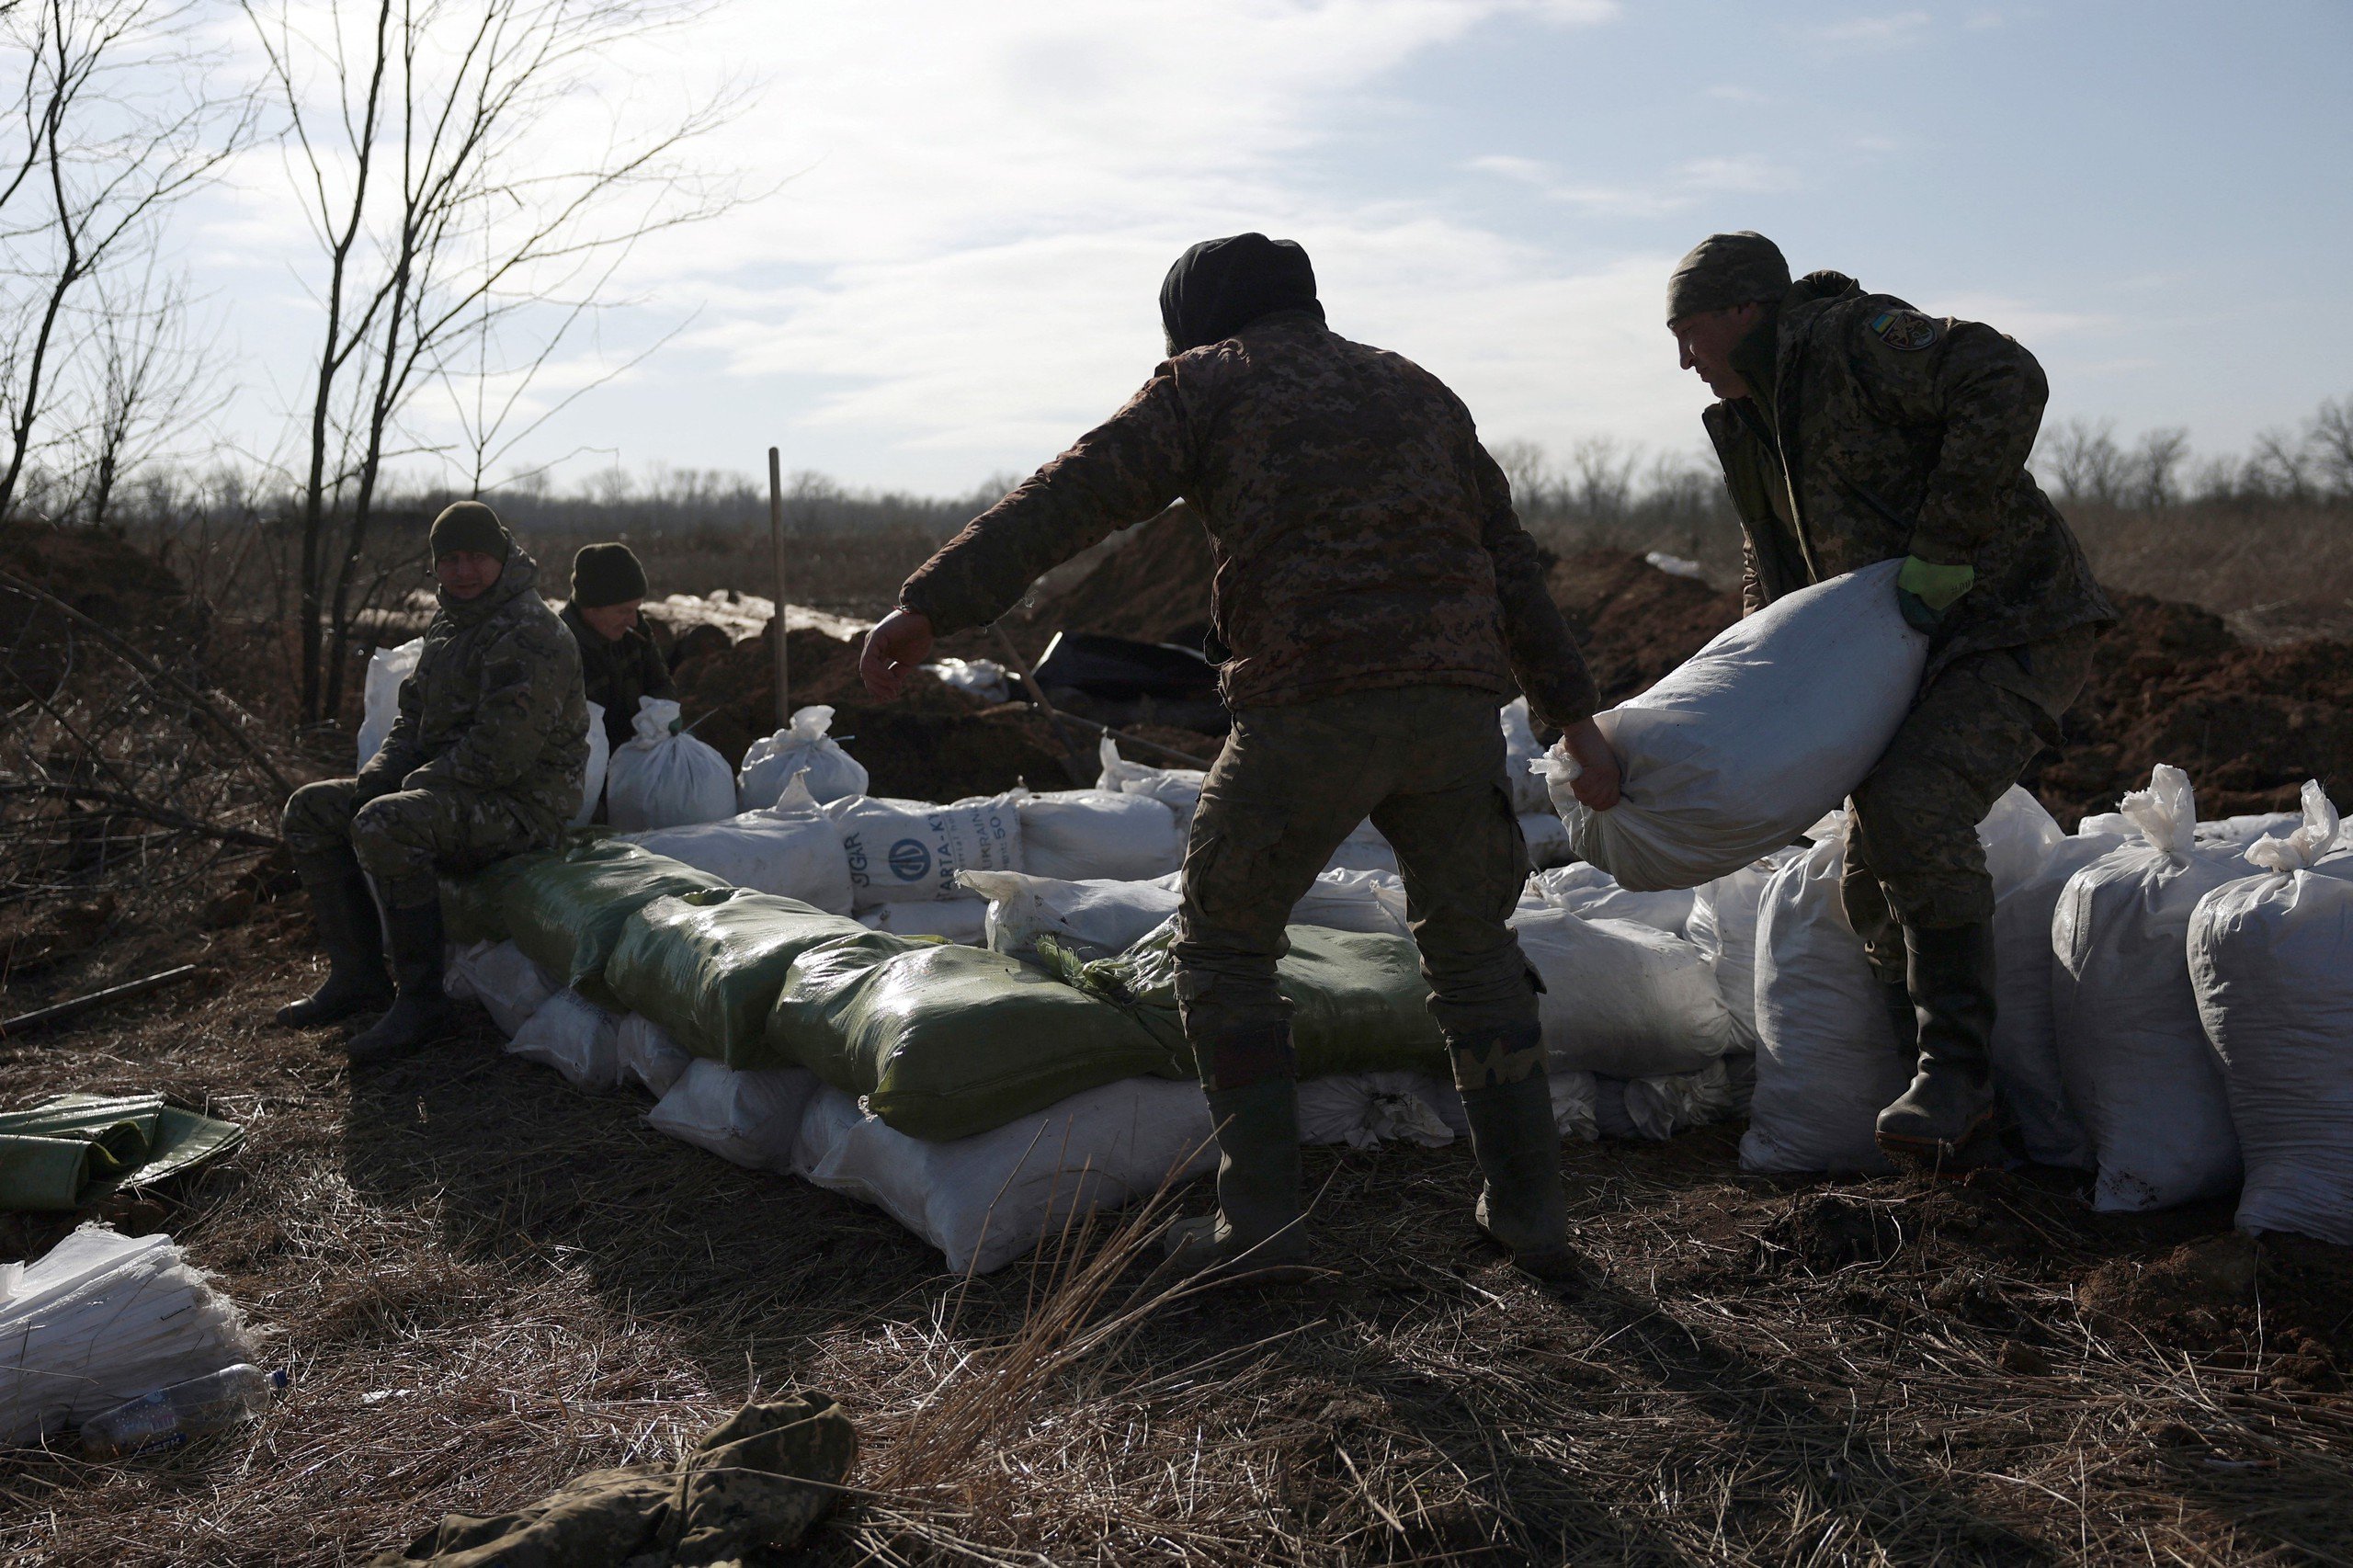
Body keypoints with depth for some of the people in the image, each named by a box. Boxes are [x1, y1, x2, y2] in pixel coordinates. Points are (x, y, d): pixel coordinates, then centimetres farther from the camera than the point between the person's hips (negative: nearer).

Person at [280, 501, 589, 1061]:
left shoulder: (529, 635, -17)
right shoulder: (448, 626, 15)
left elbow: (502, 752, -24)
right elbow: (416, 717, 21)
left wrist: (421, 782, -15)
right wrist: (374, 778, 3)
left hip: (522, 805, -10)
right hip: (454, 795, 10)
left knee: (384, 825, -34)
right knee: (311, 809, 8)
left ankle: (421, 1001, -24)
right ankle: (357, 978, 8)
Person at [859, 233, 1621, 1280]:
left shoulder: (1209, 381, 12)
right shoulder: (1415, 389, 28)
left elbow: (1071, 496, -1)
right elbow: (1510, 563, 24)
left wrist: (932, 604, -5)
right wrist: (1573, 714, 25)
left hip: (1312, 703, -5)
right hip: (1457, 702, 5)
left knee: (1225, 942, 11)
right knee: (1471, 946, 22)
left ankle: (1261, 1220, 6)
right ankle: (1529, 1208, 22)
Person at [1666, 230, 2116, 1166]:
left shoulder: (1857, 338, -13)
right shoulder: (1752, 424, 14)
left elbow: (2008, 385, -28)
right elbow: (1777, 566, 25)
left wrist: (1942, 549, -28)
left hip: (2015, 627, -10)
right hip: (1919, 653, 10)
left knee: (1915, 807, -29)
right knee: (1870, 881, 6)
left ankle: (1955, 1073, -21)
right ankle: (1942, 1090, 19)